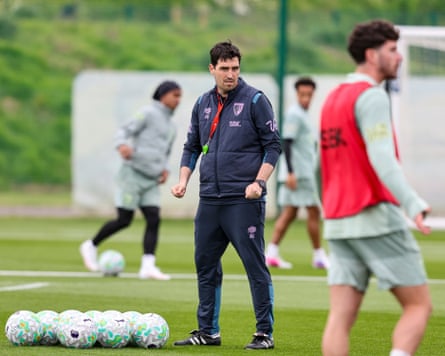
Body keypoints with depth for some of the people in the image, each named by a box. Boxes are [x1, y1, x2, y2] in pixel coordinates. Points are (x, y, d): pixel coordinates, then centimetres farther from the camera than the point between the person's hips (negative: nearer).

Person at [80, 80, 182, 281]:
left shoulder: (171, 128, 19)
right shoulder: (149, 113, -3)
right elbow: (125, 131, -10)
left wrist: (165, 170, 9)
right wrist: (122, 145, -33)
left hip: (151, 182, 7)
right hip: (133, 174, -7)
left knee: (154, 220, -9)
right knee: (124, 221, -6)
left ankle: (148, 267, -15)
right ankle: (91, 246, 16)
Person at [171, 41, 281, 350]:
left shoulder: (255, 100, -4)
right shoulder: (203, 103, 13)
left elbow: (273, 145, -4)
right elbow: (192, 147, 20)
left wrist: (259, 182, -15)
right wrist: (183, 181, 7)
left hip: (244, 200, -6)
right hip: (209, 199, 6)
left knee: (255, 265, -5)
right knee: (205, 264, 9)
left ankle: (265, 333, 1)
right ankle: (208, 331, 19)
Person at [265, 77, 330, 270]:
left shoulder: (303, 115, 18)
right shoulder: (294, 114, -12)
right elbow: (286, 143, -18)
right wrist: (290, 172, -23)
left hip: (305, 172, 9)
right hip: (298, 172, -9)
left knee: (289, 213, 7)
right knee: (313, 211, -4)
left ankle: (271, 253, 4)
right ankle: (318, 256, 3)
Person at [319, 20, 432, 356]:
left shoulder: (333, 98, 18)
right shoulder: (371, 97, -10)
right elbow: (382, 158, -22)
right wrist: (413, 204, -32)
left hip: (338, 223, 8)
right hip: (376, 217, -8)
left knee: (342, 316, 1)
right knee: (419, 305, -1)